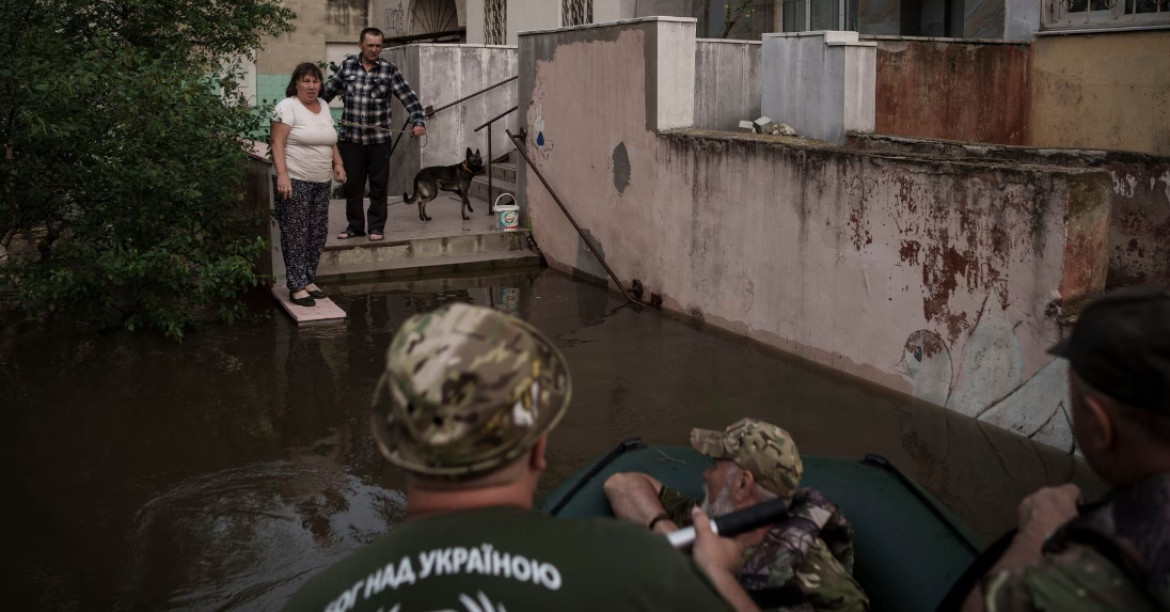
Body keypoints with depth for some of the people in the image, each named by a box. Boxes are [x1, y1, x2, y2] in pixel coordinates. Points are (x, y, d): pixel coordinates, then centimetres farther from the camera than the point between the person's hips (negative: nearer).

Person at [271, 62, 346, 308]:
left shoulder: (324, 107, 14)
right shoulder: (287, 107, -8)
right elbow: (277, 143, -14)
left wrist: (338, 163, 10)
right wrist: (282, 175, -22)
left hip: (322, 181, 7)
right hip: (295, 181, -7)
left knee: (318, 232, 10)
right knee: (295, 234, -5)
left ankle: (308, 279, 22)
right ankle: (297, 287, 0)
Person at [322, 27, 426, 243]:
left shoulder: (389, 70, -2)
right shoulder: (347, 66, 4)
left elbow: (408, 97, -9)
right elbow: (328, 90, 13)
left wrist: (419, 121, -22)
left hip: (379, 138, -2)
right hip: (350, 137, 2)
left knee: (378, 184, 5)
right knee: (352, 184, 7)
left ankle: (376, 227, 16)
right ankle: (355, 226, 19)